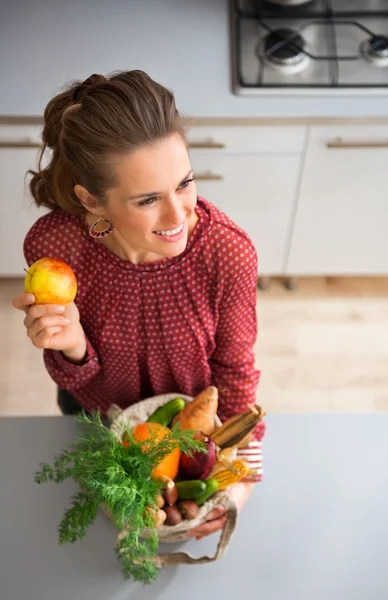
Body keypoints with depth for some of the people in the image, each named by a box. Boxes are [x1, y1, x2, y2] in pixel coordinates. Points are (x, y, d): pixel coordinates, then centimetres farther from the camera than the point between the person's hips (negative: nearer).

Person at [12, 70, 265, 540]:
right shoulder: (53, 247, -33)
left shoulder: (228, 252, -35)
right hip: (97, 415, 1)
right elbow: (75, 384, -19)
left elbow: (235, 369, -16)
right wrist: (72, 349, -41)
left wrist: (243, 471, -22)